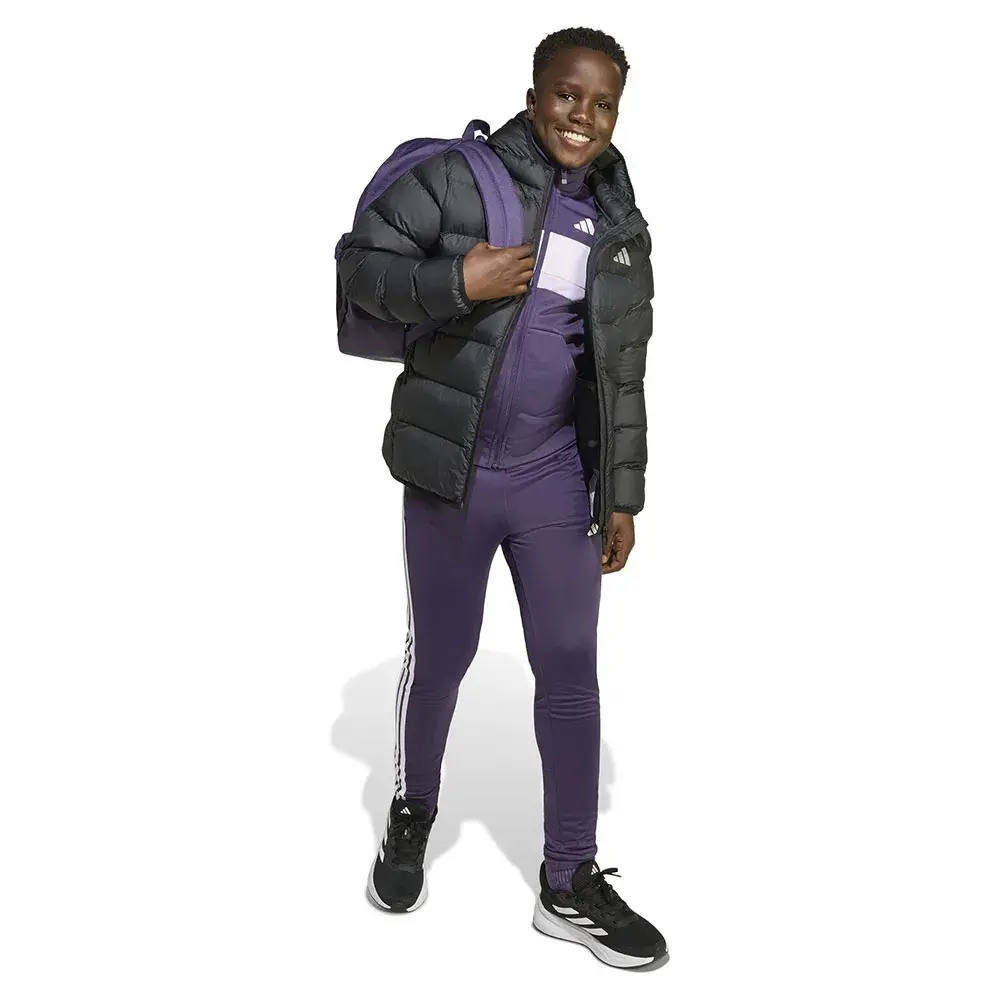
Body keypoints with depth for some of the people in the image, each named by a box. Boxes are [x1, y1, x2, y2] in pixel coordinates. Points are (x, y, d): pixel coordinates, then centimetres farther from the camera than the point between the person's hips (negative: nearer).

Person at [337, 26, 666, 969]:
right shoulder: (458, 178, -6)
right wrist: (457, 282, -21)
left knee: (570, 670, 4)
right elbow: (358, 261, -5)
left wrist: (623, 495, 9)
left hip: (557, 481, 4)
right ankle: (412, 812, 39)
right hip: (453, 471, -3)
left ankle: (569, 883, 18)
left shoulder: (622, 230, 8)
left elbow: (624, 378, 11)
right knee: (440, 656, 10)